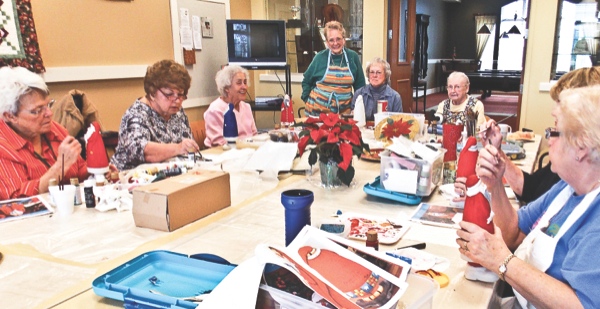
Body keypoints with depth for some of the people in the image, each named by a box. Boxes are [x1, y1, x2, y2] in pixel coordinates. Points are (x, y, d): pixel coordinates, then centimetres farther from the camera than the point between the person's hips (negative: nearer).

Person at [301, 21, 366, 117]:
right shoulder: (320, 57, -1)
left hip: (343, 111, 1)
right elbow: (306, 82, 9)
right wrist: (308, 100, 1)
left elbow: (360, 84, 9)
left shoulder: (353, 57, 2)